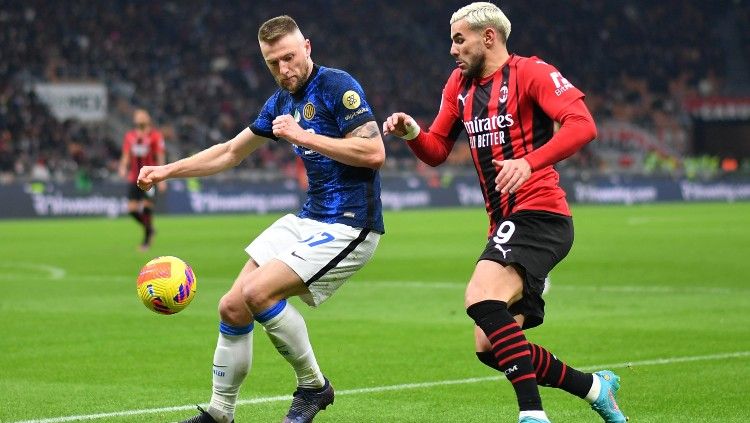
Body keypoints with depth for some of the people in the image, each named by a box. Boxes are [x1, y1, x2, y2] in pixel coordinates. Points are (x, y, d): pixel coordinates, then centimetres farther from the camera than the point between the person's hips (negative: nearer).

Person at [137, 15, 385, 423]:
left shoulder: (337, 86, -12)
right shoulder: (281, 102, 12)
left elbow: (374, 152, -23)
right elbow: (231, 151, 25)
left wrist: (303, 136, -22)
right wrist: (166, 171, 20)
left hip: (350, 224, -8)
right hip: (308, 218, 8)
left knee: (258, 292, -22)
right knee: (232, 307, 4)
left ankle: (313, 386, -3)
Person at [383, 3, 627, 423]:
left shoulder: (530, 72, -6)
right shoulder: (460, 84, 17)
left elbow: (582, 125, -20)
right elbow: (437, 152, 21)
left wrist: (530, 162, -33)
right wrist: (411, 132, -1)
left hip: (539, 213, -9)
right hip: (507, 225, 9)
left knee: (482, 298, -30)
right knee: (490, 348, 6)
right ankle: (595, 387, 23)